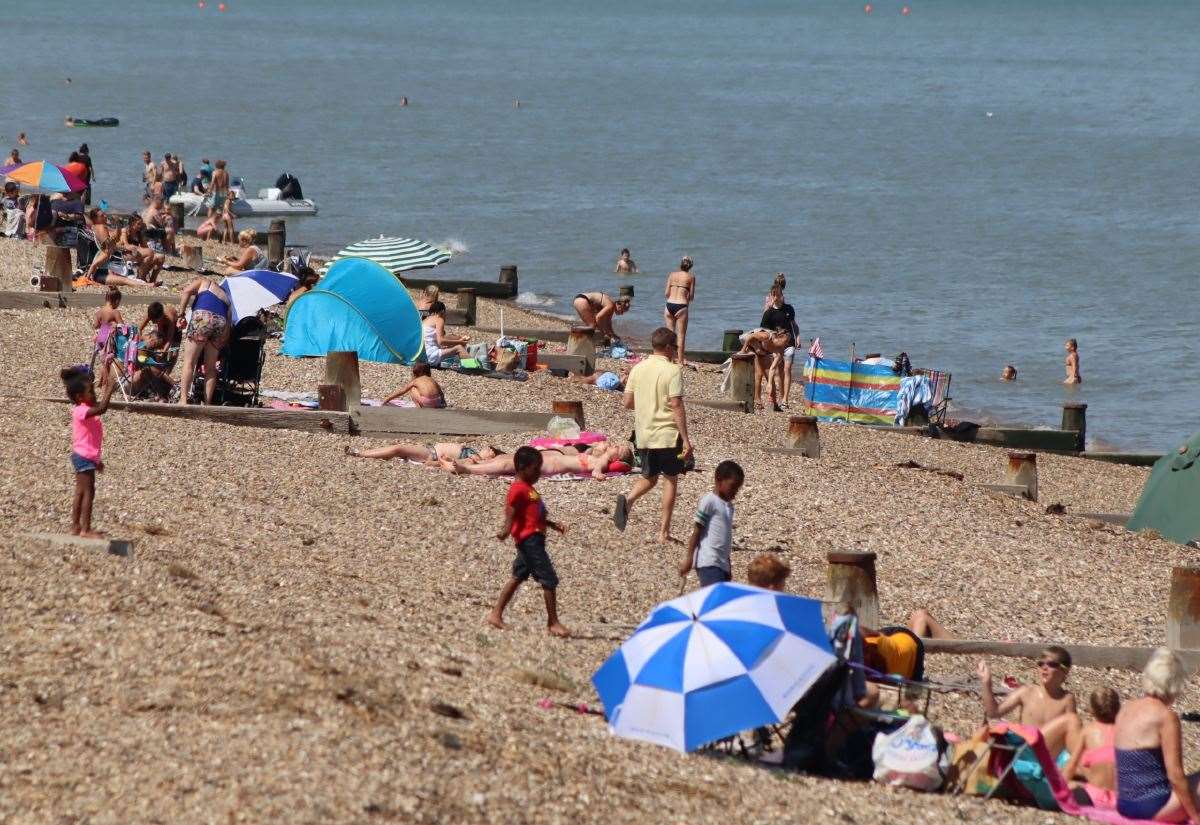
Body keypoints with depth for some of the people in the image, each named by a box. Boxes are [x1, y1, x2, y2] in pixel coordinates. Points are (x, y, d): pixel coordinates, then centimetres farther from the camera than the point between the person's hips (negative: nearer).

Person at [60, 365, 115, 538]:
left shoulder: (85, 411, 15)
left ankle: (76, 527, 17)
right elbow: (101, 409, -37)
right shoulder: (81, 411, -18)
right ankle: (85, 529, -9)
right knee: (88, 492, -9)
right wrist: (109, 391, -30)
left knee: (81, 493, 13)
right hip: (84, 457, -10)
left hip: (86, 457, 10)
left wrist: (96, 460, 26)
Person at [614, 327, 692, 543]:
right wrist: (686, 440, -15)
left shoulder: (638, 369, 4)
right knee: (670, 479, 7)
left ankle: (627, 500, -13)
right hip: (668, 435, -5)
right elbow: (676, 406, -17)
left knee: (649, 477, 18)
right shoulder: (672, 371, -12)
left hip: (643, 434, 5)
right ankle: (664, 531, 6)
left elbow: (628, 402, 8)